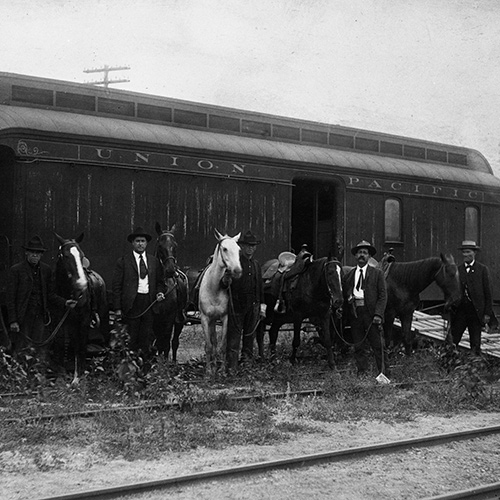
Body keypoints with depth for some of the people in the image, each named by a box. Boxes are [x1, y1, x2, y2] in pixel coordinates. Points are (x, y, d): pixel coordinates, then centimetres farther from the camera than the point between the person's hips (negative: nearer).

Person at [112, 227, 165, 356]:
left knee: (147, 338, 3)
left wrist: (159, 293, -2)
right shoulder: (123, 261, 2)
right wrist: (117, 309, -7)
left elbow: (159, 281, 21)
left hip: (149, 302, 3)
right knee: (132, 338, -2)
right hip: (132, 303, -3)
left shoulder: (154, 261, 13)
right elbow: (116, 286, 0)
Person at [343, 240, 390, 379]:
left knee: (378, 345, -2)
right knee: (358, 346, 5)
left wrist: (378, 314, -11)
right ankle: (361, 372, 10)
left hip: (371, 313, -3)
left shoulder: (377, 273, 6)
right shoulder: (349, 275, 15)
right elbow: (344, 295, 17)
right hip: (354, 313, 3)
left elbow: (383, 296, 0)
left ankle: (384, 373, 3)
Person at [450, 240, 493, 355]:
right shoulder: (457, 270, 8)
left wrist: (487, 313, -6)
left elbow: (488, 293, -1)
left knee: (475, 344, 5)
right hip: (459, 310, 2)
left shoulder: (482, 269, 0)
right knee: (452, 341, -1)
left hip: (476, 311, -2)